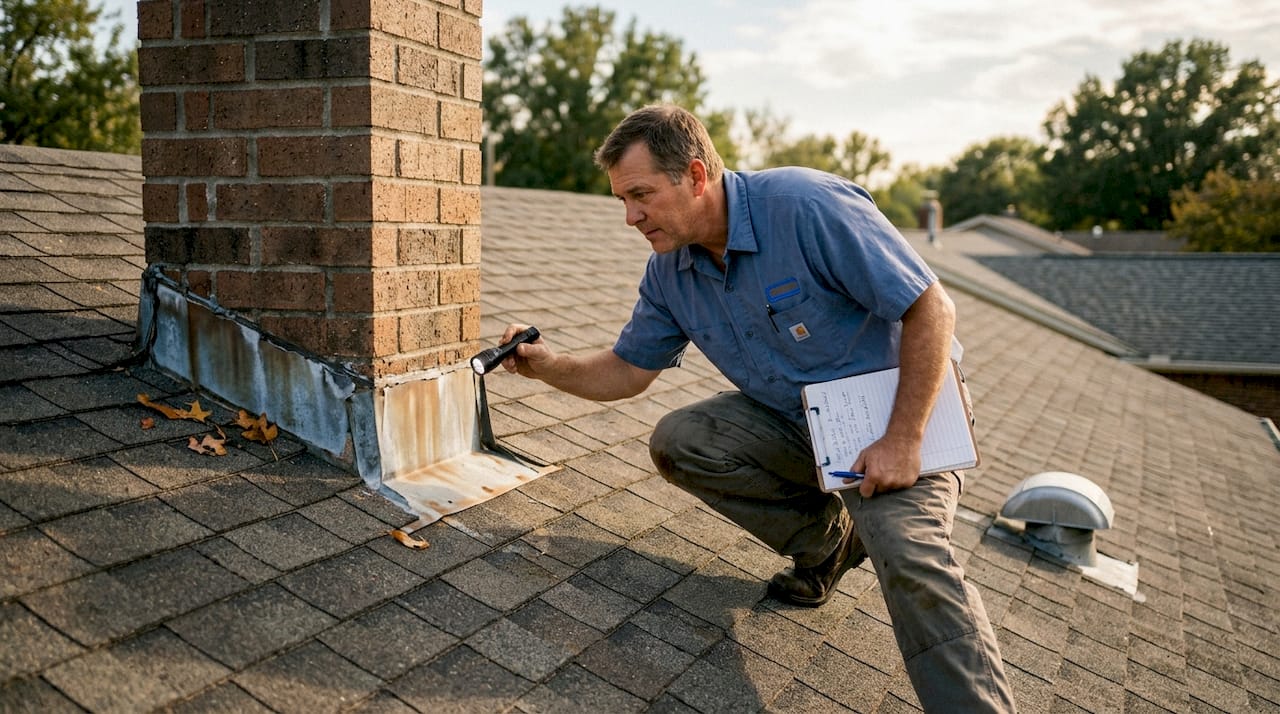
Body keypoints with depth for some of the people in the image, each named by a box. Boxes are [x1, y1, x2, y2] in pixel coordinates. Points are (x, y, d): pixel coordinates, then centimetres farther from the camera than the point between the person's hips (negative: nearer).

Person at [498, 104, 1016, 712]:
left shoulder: (806, 206, -27)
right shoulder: (669, 272, -4)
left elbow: (932, 309, -25)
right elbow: (626, 371, 6)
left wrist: (903, 442, -26)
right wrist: (546, 365, -13)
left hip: (895, 411, -7)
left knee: (909, 555, -30)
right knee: (677, 442, -10)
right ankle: (826, 539, 7)